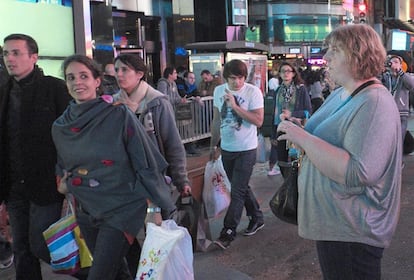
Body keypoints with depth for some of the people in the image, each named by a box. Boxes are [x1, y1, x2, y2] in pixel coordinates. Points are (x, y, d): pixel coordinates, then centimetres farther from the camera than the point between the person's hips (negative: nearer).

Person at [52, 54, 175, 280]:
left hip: (122, 208, -5)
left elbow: (146, 164, -11)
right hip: (87, 212, 5)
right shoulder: (60, 127, 2)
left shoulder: (119, 115, -13)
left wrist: (162, 208, -10)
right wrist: (62, 183, 2)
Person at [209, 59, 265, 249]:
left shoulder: (253, 92, -11)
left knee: (237, 191, -4)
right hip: (226, 148, 6)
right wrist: (213, 144, 15)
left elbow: (258, 121, -18)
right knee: (241, 187, 17)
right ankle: (257, 218, 34)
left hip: (246, 150, -6)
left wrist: (235, 106, -23)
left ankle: (228, 233, 1)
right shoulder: (219, 91, 4)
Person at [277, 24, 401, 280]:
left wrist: (304, 138, -27)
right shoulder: (339, 95, 7)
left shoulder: (374, 103, -22)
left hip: (354, 231, -9)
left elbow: (359, 173, -32)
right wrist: (300, 135, 0)